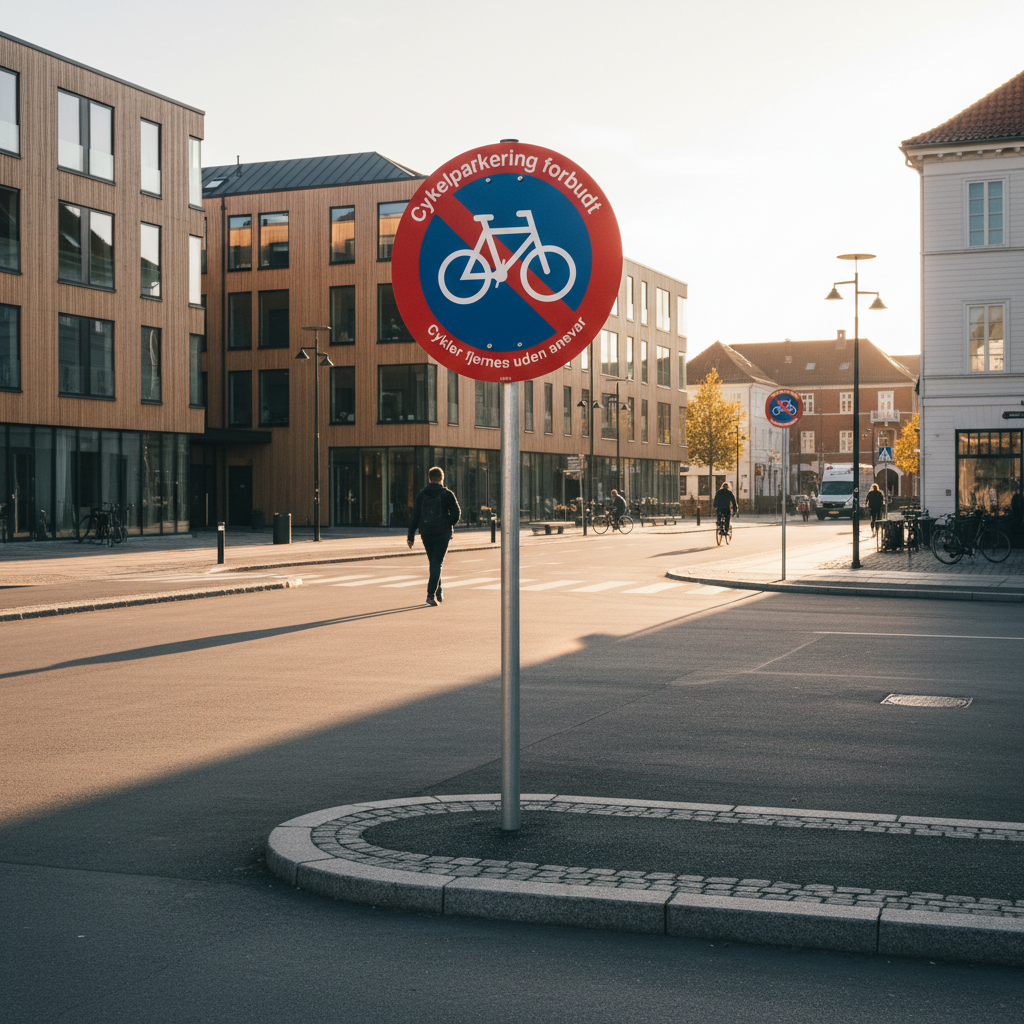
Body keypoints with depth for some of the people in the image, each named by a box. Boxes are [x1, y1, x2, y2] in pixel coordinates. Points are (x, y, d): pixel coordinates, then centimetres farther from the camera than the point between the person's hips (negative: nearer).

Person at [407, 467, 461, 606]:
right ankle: (431, 594, -18)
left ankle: (438, 593, 26)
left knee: (433, 563, 17)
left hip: (426, 534, 3)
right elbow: (457, 514, -7)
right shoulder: (447, 494, -6)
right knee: (437, 564, -4)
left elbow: (415, 516, 0)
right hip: (442, 534, -3)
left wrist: (411, 536, 2)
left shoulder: (421, 495, 3)